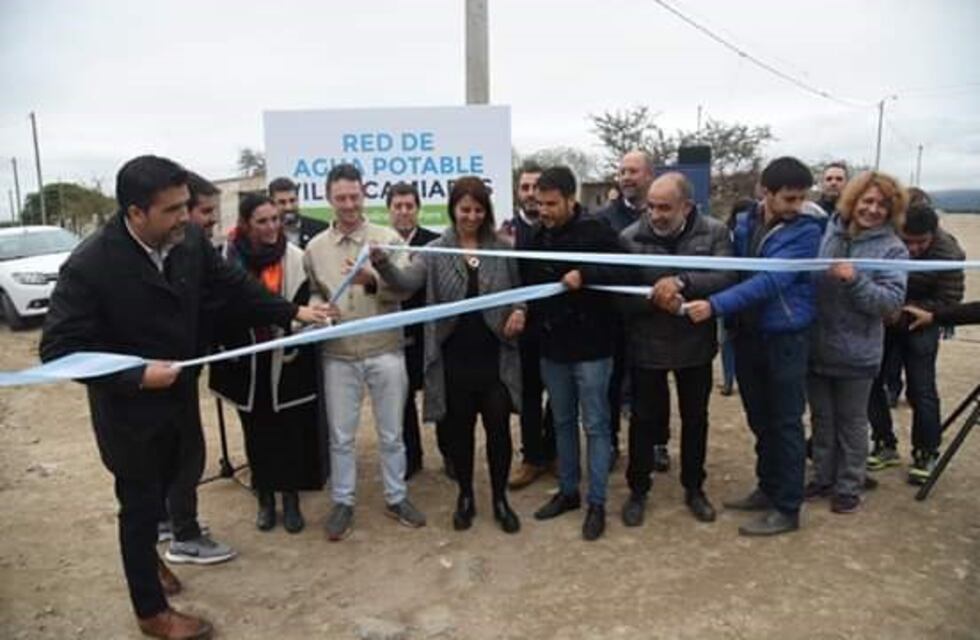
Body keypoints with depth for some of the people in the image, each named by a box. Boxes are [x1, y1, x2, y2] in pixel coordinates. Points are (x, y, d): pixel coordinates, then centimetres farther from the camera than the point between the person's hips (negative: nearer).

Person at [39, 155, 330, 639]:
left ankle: (146, 555, 54)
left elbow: (232, 286, 3)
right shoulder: (89, 265, -26)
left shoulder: (189, 240, -12)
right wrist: (136, 376, -28)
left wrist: (292, 312, 1)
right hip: (129, 409, -5)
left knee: (159, 488, 25)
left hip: (179, 397, 5)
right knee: (139, 502, 11)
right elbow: (59, 349, -22)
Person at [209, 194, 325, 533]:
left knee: (291, 431, 6)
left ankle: (291, 499, 21)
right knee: (258, 432, 12)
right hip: (248, 363, 1)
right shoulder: (229, 259, -5)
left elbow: (306, 305, -5)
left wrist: (295, 343, -17)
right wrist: (229, 348, -5)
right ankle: (265, 499, 27)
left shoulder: (295, 258, -7)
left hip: (288, 362, -1)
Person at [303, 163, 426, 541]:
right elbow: (313, 292, 10)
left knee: (391, 433, 12)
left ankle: (396, 498, 30)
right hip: (338, 356, 1)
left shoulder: (388, 238, -2)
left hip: (385, 351, -1)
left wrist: (373, 281, -30)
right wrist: (318, 308, -12)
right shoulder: (315, 248, 4)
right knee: (341, 436, 11)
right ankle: (342, 503, 28)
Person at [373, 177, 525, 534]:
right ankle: (465, 496, 29)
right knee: (459, 429, 11)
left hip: (495, 355, 1)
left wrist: (520, 312, -10)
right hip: (453, 357, 0)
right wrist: (383, 265, -35)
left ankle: (500, 498, 24)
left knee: (498, 427, 6)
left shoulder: (502, 250, 4)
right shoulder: (435, 252, -1)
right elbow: (408, 281, -16)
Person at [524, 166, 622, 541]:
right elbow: (528, 283, 16)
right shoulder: (538, 237, 7)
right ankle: (568, 491, 31)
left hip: (591, 348, -5)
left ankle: (597, 503, 16)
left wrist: (585, 276, -26)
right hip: (552, 348, 6)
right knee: (562, 423, 17)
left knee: (595, 426, 5)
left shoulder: (596, 232, -10)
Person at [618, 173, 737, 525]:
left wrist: (681, 281, -33)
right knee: (644, 419, 10)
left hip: (696, 344, 1)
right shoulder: (630, 238, -10)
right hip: (647, 345, -1)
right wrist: (655, 299, -27)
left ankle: (694, 488, 35)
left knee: (695, 418, 16)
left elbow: (727, 277, -20)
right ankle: (638, 490, 29)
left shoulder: (715, 232, -8)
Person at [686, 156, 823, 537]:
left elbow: (771, 280, -24)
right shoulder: (744, 224, 4)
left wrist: (715, 306, -31)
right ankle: (768, 488, 32)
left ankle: (787, 508, 15)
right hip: (748, 335, 5)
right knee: (760, 421, 16)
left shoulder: (806, 231, -12)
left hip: (785, 338, -5)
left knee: (785, 424, 3)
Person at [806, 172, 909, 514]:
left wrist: (855, 279, -27)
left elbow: (892, 301, -15)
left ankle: (849, 487, 26)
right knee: (821, 418, 16)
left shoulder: (893, 248, -7)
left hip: (855, 352, -3)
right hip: (816, 346, 3)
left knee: (851, 422, 11)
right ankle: (823, 478, 32)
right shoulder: (827, 232, 0)